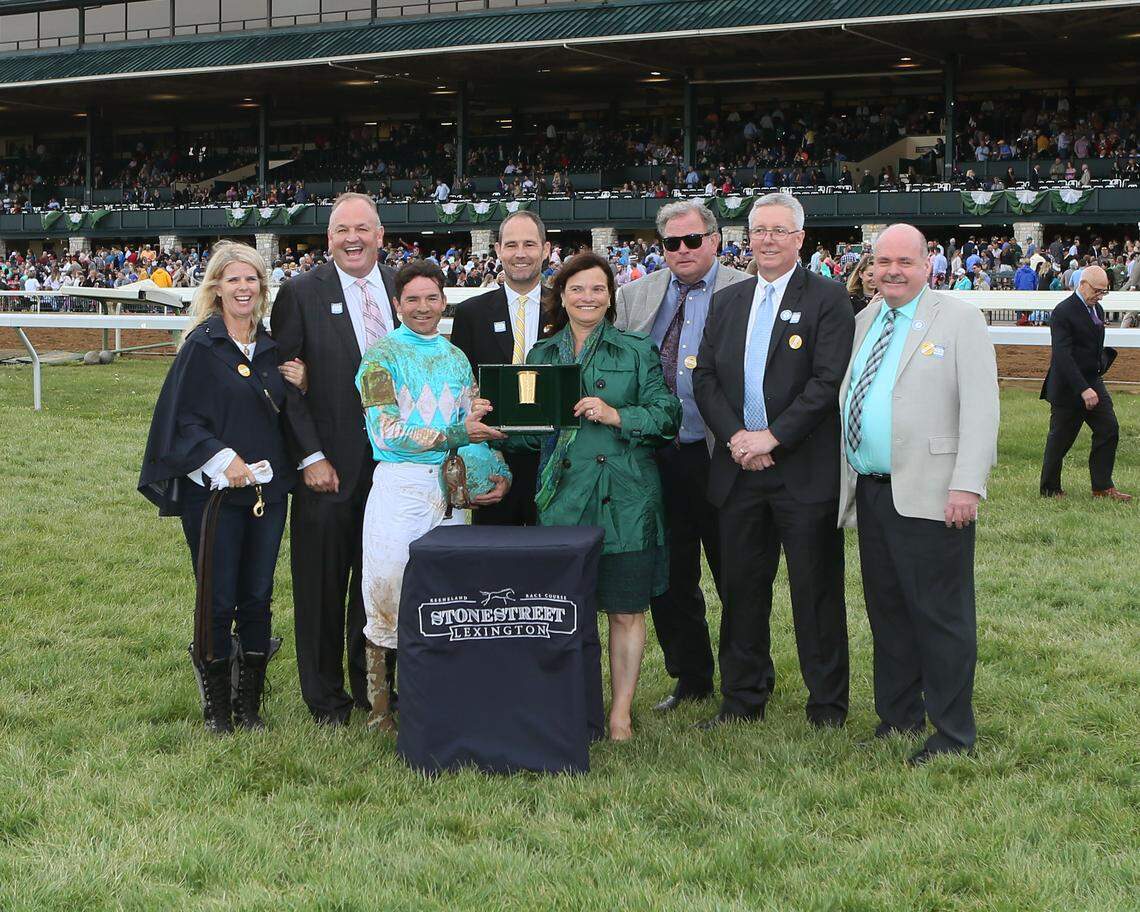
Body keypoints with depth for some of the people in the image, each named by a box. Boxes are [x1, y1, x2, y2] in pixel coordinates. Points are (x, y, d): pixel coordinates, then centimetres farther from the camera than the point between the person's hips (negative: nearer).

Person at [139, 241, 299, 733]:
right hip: (214, 490, -5)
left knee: (257, 598, 8)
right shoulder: (201, 344, -4)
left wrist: (299, 387, -1)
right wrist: (223, 460, -17)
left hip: (268, 489, 5)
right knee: (218, 600, -1)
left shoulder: (271, 347, 11)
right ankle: (216, 705, 12)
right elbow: (181, 416, -8)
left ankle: (250, 702, 17)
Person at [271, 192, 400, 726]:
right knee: (323, 588, 5)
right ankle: (327, 699, 18)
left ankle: (373, 691, 26)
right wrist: (311, 457, -12)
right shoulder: (300, 294, -5)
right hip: (330, 466, -3)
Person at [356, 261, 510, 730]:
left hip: (450, 488, 5)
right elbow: (386, 430, -12)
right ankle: (380, 706, 7)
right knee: (386, 595, -5)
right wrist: (455, 435, -17)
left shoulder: (456, 358, 15)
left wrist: (497, 473, 0)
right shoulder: (381, 354, -1)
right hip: (398, 485, -5)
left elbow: (472, 429, 18)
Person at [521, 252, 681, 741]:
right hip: (562, 496, 2)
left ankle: (621, 713, 10)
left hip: (624, 497, -2)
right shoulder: (542, 354, 12)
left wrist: (616, 416, -15)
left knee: (626, 610, 2)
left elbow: (666, 415, -1)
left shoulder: (637, 350, 4)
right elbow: (531, 428, 14)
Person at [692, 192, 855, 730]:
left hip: (806, 470, -5)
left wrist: (772, 437, -15)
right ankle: (742, 699, 23)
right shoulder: (727, 302, 14)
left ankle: (827, 707, 12)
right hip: (739, 467, 5)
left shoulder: (828, 299, -3)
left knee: (816, 591, 2)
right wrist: (735, 435, -6)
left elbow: (829, 381, -12)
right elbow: (705, 378, 9)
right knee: (742, 586, 11)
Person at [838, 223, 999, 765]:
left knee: (941, 617, -2)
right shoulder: (863, 323, 16)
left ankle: (953, 734, 7)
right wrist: (847, 480, 13)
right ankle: (898, 718, 24)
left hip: (930, 497, -6)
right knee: (886, 613, 12)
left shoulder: (960, 320, -3)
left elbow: (981, 408, -10)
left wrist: (967, 485, -18)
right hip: (870, 493, 6)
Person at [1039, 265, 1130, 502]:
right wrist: (1083, 389, -28)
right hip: (1068, 388, -8)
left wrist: (1105, 358, 4)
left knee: (1109, 430, 0)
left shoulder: (1097, 309, 12)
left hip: (1093, 383, 8)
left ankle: (1102, 486, 7)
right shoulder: (1063, 312, -16)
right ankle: (1050, 489, 15)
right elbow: (1063, 356, -24)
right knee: (1060, 439, 2)